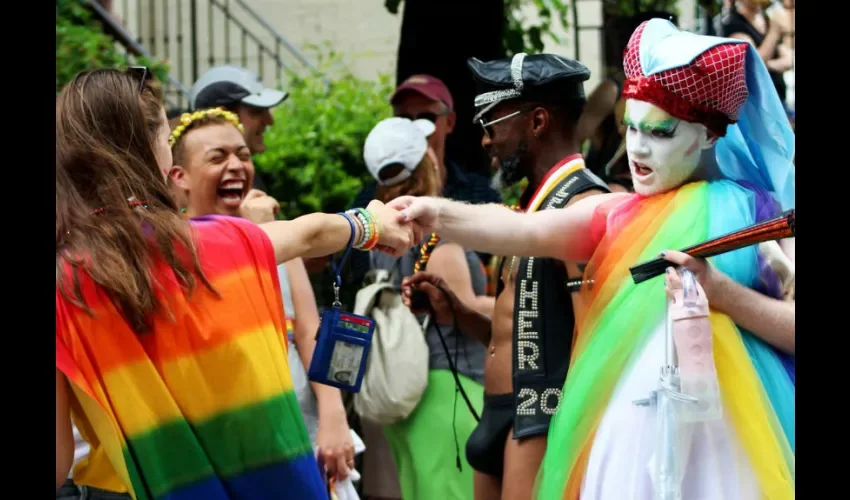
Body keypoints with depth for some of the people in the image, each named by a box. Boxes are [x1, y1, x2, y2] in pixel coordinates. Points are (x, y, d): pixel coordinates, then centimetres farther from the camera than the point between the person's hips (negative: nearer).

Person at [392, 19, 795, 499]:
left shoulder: (754, 212, 1)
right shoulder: (614, 215, 9)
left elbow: (791, 327, -3)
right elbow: (523, 230, -8)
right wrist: (439, 215, -24)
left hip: (718, 429, -3)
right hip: (627, 431, 3)